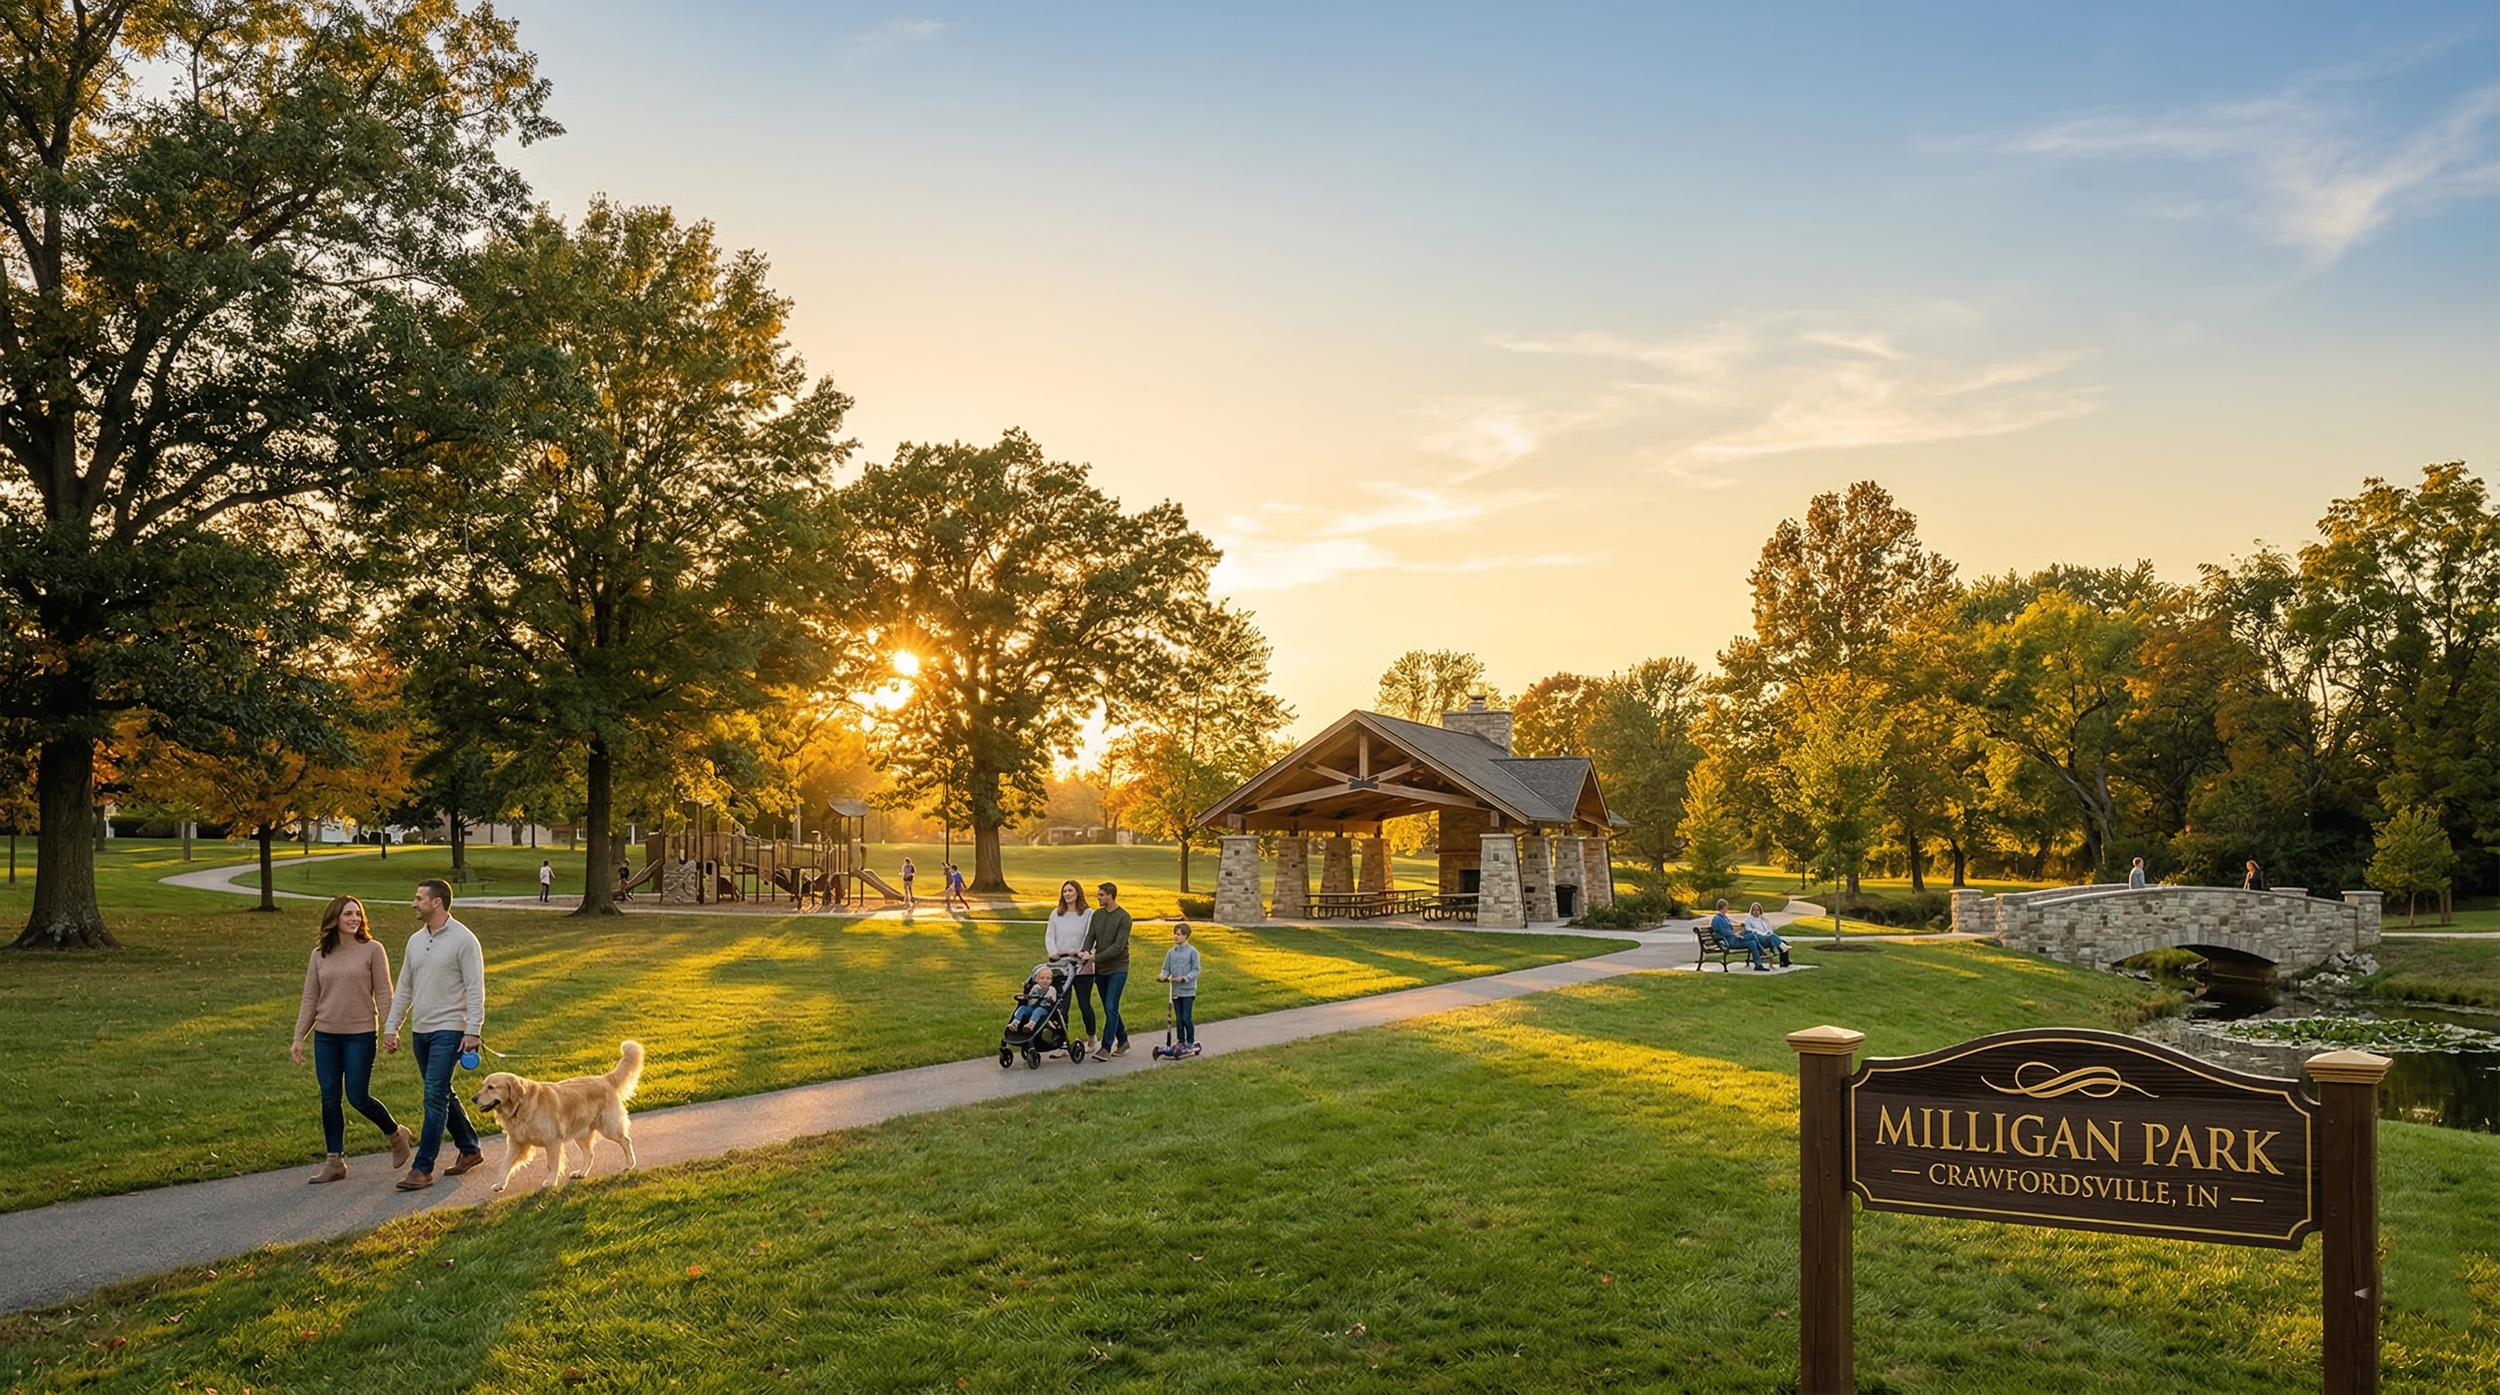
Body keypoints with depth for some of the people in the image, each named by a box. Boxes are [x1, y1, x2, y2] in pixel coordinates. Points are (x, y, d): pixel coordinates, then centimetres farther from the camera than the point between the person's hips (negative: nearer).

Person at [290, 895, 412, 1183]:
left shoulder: (372, 950, -3)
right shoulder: (320, 955, 6)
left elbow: (384, 994, -4)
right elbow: (310, 1000, 10)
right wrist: (298, 1037, 6)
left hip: (360, 1035, -4)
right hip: (325, 1037, 4)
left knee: (358, 1097, -4)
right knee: (329, 1099, 4)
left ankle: (396, 1134, 20)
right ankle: (334, 1161, 14)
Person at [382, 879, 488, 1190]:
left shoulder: (463, 940, -11)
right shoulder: (415, 941, 11)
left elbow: (475, 989, -13)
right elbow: (404, 989, 16)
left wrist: (472, 1031, -19)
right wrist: (390, 1027, 11)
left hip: (448, 1030, -8)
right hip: (420, 1031, 8)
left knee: (435, 1097, -10)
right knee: (443, 1094, 15)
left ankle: (422, 1169, -8)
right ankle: (470, 1150, 28)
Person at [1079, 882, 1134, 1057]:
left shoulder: (1123, 918, -11)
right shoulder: (1097, 915, 8)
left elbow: (1118, 946, -17)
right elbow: (1090, 937, 3)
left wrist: (1096, 957, -22)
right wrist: (1086, 953, -18)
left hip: (1117, 969, -6)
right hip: (1100, 969, 6)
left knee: (1111, 1008, -9)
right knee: (1109, 1009, 12)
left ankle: (1107, 1047, -6)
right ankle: (1122, 1041, 25)